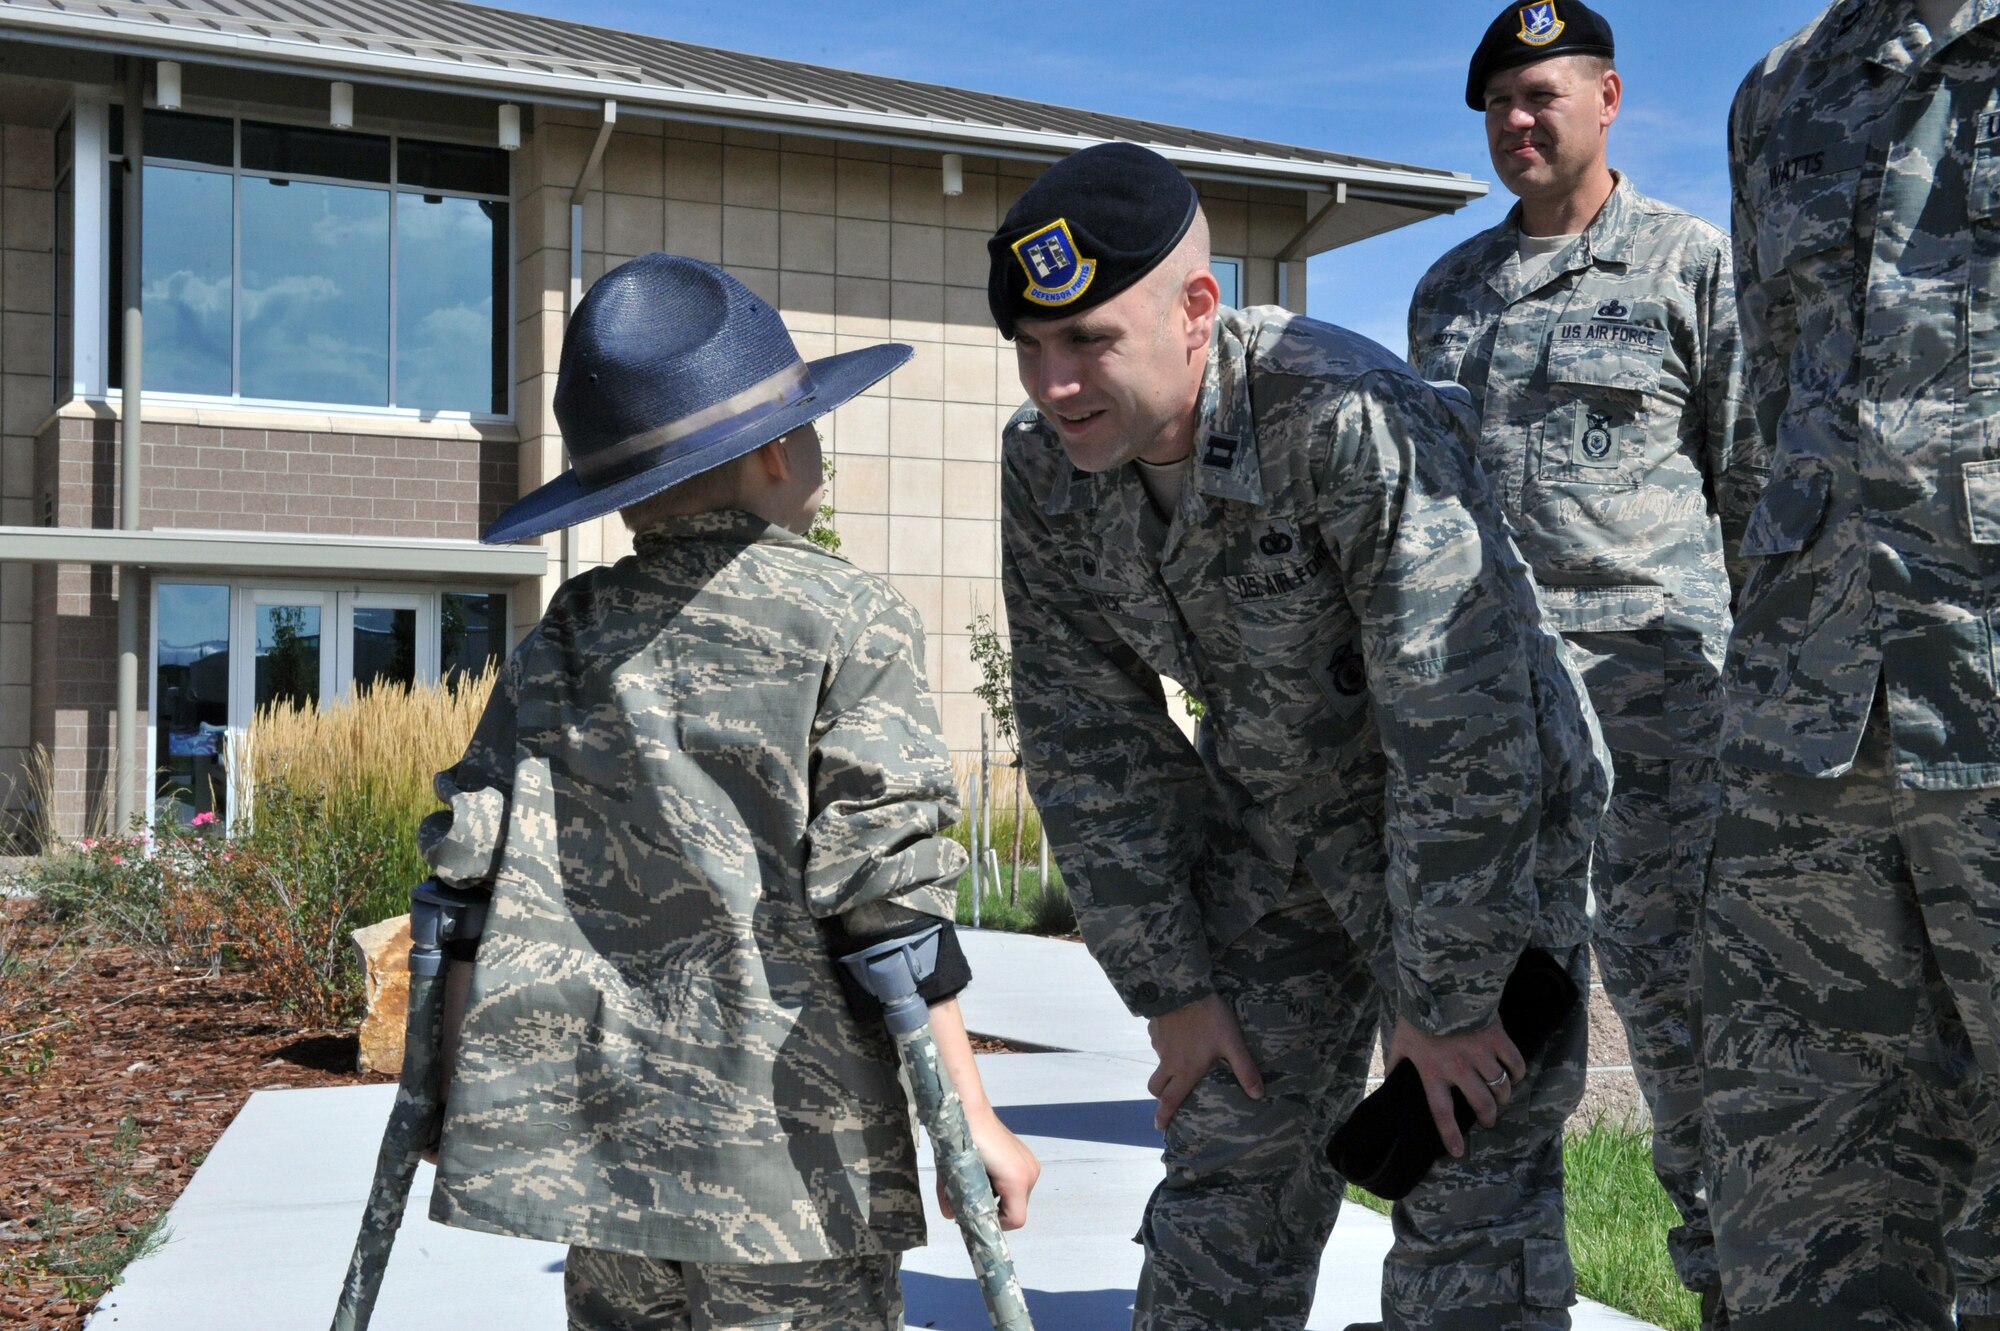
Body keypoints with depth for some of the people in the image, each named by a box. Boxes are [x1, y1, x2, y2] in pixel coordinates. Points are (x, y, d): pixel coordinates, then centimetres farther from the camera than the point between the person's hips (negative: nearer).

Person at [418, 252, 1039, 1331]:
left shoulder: (563, 640, 8)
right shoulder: (847, 624, -5)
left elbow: (472, 870, 6)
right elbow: (888, 892, -9)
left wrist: (456, 1079, 17)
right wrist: (971, 1116, -3)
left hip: (589, 1129, 5)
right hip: (790, 1141, -4)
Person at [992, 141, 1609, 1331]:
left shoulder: (1351, 421, -32)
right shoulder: (1045, 467, -12)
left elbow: (1462, 732, -29)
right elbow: (1087, 740, -4)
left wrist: (1442, 999, -21)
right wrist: (1169, 985, -2)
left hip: (1488, 821, -5)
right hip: (1272, 830, 6)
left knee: (1472, 1185, -4)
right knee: (1229, 1161, 10)